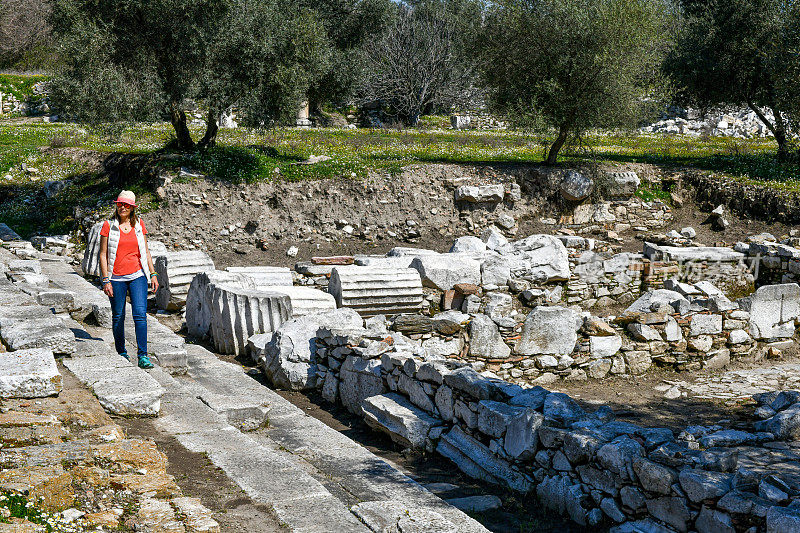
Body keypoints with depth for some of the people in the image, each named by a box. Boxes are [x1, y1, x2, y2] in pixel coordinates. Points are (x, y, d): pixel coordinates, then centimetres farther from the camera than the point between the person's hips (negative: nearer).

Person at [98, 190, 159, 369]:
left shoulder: (139, 224, 7)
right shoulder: (109, 225, -1)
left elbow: (145, 251, 13)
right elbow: (103, 254, -1)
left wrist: (153, 274, 8)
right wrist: (105, 280, -6)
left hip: (137, 276, 1)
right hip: (116, 278, -1)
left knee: (140, 314, -11)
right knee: (118, 317, 7)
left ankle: (143, 356, -10)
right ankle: (121, 353, 24)